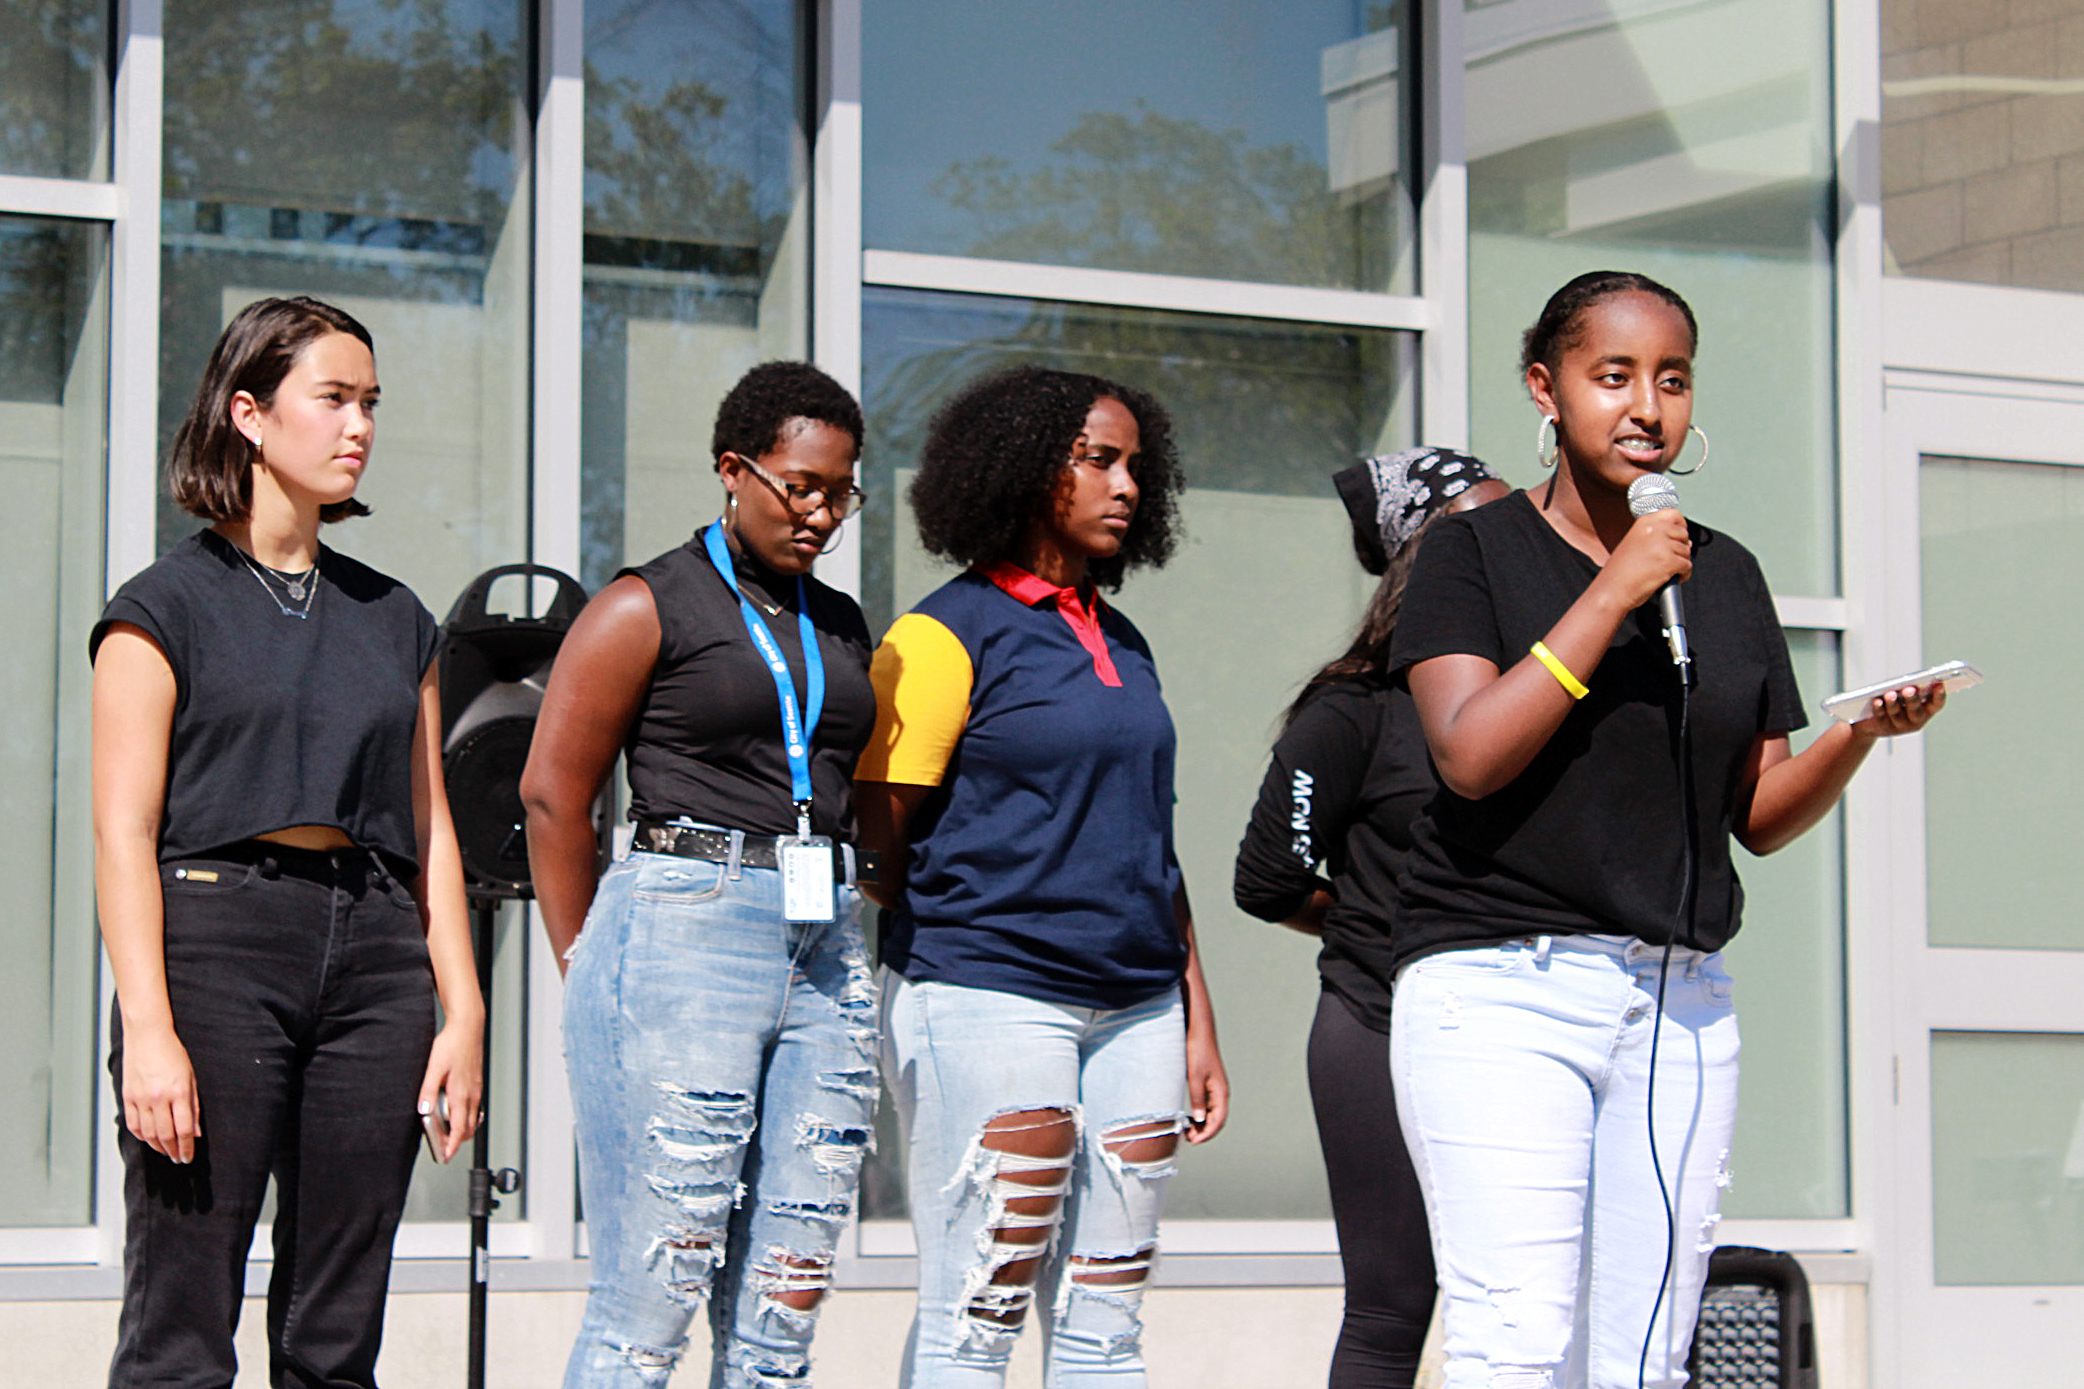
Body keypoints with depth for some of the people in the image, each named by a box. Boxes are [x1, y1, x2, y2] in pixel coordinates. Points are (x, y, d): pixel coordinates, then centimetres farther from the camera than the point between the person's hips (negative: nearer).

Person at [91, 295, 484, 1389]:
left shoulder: (394, 618, 17)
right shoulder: (167, 606, 2)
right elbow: (123, 833, -5)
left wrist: (462, 1010, 8)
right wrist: (148, 1028, -14)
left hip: (375, 950, 5)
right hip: (214, 939, -5)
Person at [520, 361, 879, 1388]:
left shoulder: (841, 626, 18)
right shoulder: (646, 609, 0)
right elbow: (552, 794, -2)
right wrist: (592, 969, -1)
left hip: (826, 953, 6)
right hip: (686, 933, -6)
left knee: (783, 1306, 3)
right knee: (648, 1300, -7)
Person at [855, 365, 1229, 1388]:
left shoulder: (1121, 643, 18)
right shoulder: (948, 632, -4)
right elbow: (878, 843, -6)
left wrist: (1196, 1023, 17)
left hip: (1135, 1006, 7)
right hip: (987, 996, -7)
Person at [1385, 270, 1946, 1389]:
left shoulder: (1724, 575, 17)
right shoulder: (1475, 550, 3)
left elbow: (1761, 815, 15)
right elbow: (1472, 754, -13)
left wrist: (1862, 733, -4)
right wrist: (1614, 594, -12)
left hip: (1681, 1007, 5)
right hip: (1501, 987, -5)